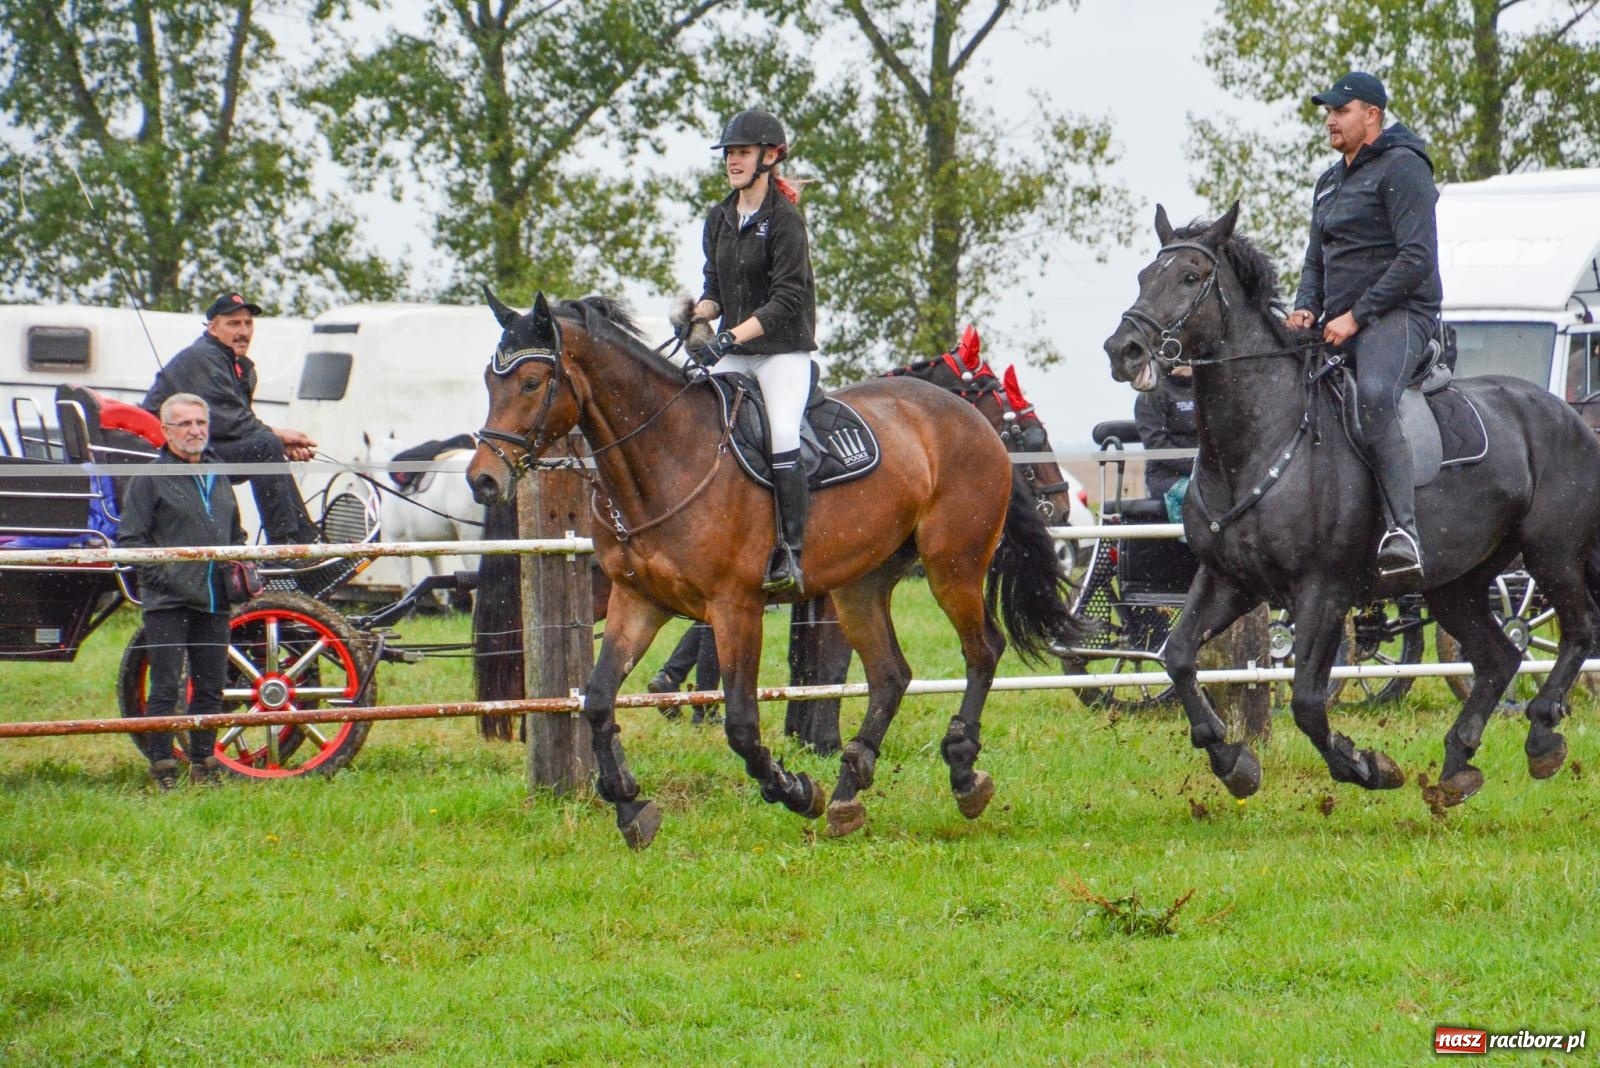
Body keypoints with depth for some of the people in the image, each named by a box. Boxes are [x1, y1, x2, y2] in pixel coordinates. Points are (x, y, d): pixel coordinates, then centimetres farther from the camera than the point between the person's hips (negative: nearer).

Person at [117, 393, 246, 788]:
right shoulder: (151, 478, -2)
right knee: (166, 687, -7)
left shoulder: (218, 477, 18)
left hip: (214, 603, 6)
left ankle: (203, 762, 17)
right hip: (168, 602, -6)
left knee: (210, 688, 8)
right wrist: (163, 576, -15)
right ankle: (162, 768, -3)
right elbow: (129, 538, -7)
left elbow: (236, 536, 30)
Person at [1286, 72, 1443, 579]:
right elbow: (1317, 261, 27)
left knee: (1373, 395, -37)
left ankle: (1404, 531, -46)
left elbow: (1417, 258, -16)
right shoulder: (1329, 182, 22)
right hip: (1340, 325, 10)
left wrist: (1355, 316, -18)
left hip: (1398, 315, -10)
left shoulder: (1401, 167, -7)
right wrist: (1307, 309, 3)